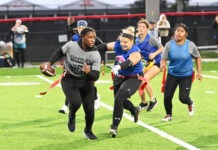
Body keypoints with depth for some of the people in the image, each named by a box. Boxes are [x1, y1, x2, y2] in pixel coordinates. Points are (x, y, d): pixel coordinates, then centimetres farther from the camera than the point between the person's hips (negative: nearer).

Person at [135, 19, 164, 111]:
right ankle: (143, 103, 20)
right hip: (148, 63, 7)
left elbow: (162, 48, -7)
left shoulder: (151, 39, -15)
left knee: (145, 79, -25)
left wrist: (154, 54, -22)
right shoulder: (137, 40, 3)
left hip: (157, 63, -7)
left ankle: (153, 100, -6)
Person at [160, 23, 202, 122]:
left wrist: (199, 72, 3)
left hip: (186, 75, -1)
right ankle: (169, 115, 24)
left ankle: (190, 103, 28)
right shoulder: (169, 45, -9)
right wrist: (162, 65, -29)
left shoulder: (190, 45, -10)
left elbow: (197, 58, 5)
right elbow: (164, 59, -7)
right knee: (167, 97, -5)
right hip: (172, 74, 2)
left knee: (183, 98, -11)